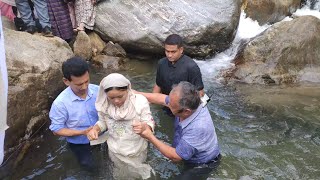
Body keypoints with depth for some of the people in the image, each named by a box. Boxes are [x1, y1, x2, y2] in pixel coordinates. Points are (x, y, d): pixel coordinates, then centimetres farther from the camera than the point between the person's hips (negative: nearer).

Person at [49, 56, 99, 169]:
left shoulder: (97, 90, -23)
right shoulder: (60, 103, -30)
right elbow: (56, 129, -19)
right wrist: (82, 132, -28)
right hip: (79, 142, -3)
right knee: (90, 166, 17)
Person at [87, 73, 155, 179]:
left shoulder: (140, 101, -26)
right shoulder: (104, 104, -18)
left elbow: (149, 123, -22)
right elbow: (103, 122, 0)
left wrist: (144, 127, -46)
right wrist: (95, 129, -22)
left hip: (137, 150, -2)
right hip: (116, 151, 2)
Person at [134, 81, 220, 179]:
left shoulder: (199, 127, -42)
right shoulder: (187, 105, -23)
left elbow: (175, 156, -29)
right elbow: (162, 98, -2)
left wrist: (150, 137, -27)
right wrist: (136, 93, -2)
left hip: (200, 165, -6)